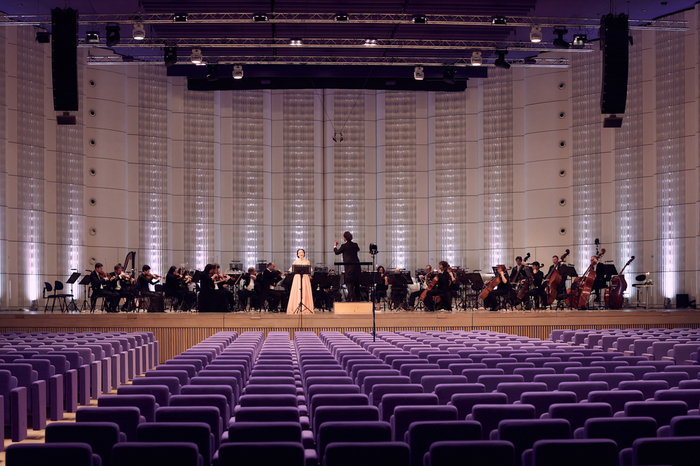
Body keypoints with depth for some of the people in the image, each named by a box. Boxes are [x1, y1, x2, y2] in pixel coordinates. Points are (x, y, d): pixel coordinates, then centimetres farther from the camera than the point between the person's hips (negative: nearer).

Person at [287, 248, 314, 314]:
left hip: (305, 278, 0)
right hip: (297, 278, 0)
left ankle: (305, 309, -5)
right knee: (296, 293, -5)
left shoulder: (307, 262, 7)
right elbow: (291, 270, 6)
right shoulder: (295, 262, 8)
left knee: (305, 293, -5)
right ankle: (296, 308, -5)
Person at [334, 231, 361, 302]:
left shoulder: (344, 246, -7)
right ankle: (357, 298, 20)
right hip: (356, 265, 6)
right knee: (356, 282, 14)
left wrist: (335, 246, 24)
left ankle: (351, 297, -15)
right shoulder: (355, 244, 8)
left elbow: (337, 252, 5)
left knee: (349, 282, -5)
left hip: (349, 266, -6)